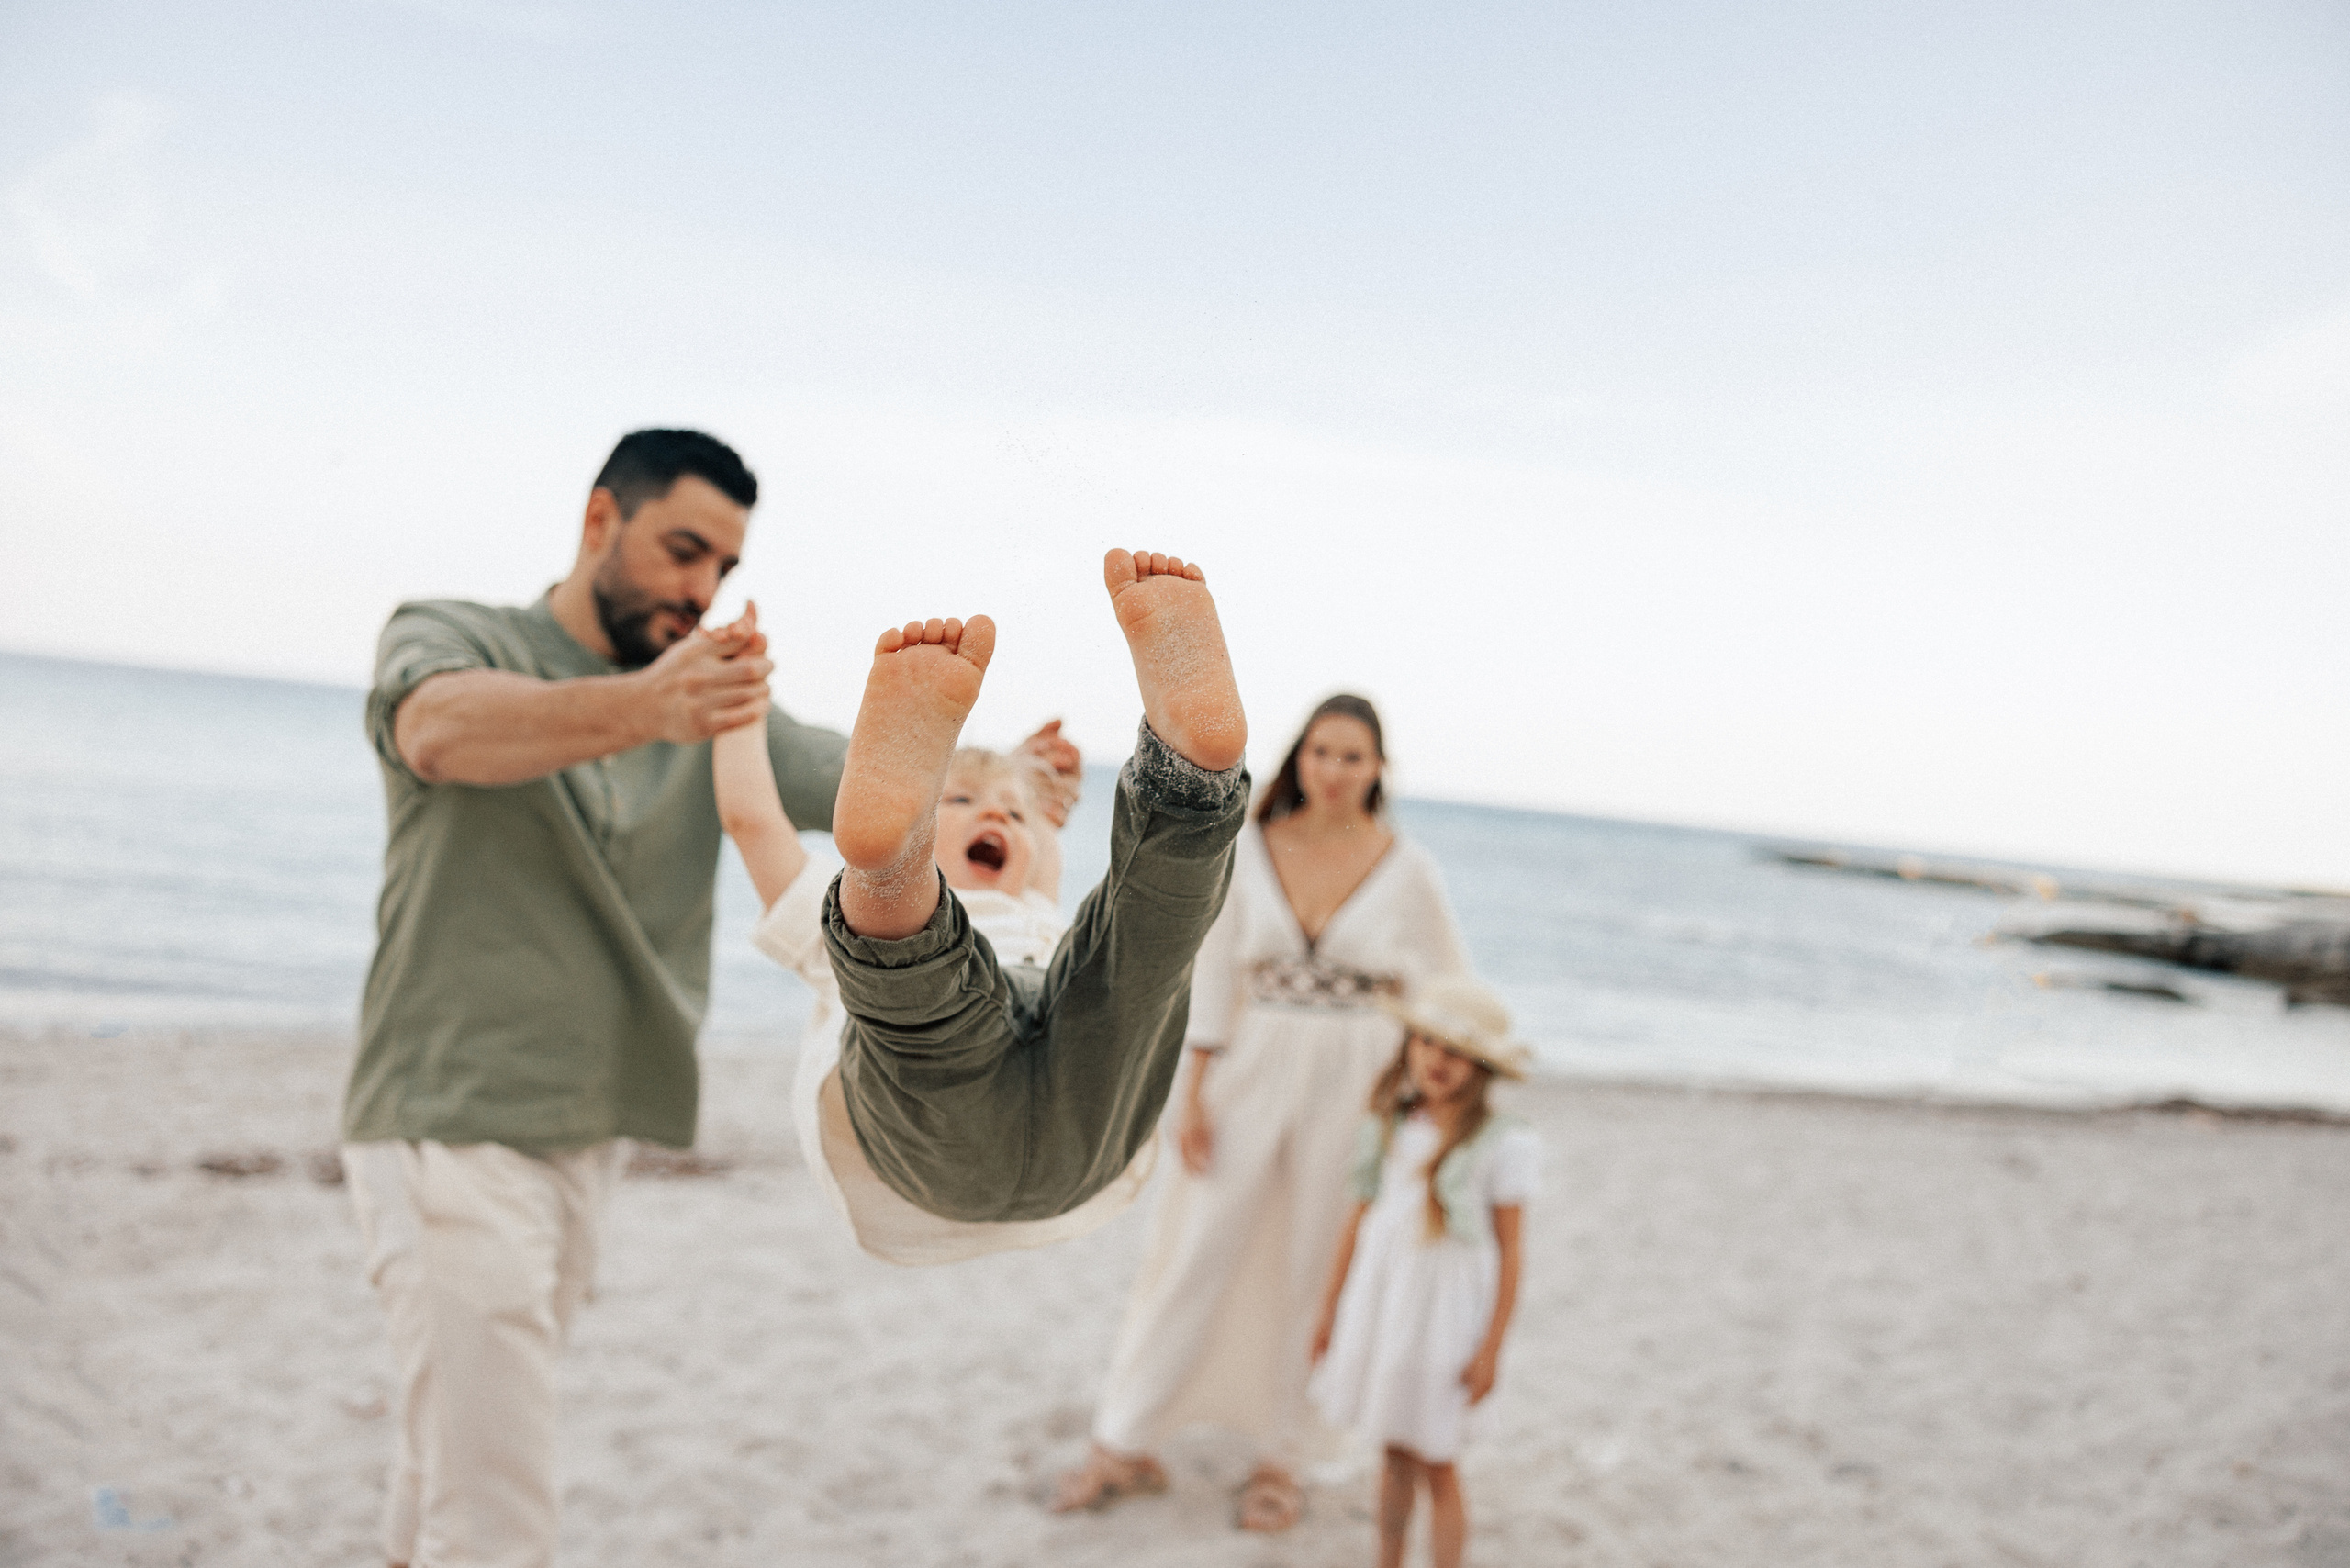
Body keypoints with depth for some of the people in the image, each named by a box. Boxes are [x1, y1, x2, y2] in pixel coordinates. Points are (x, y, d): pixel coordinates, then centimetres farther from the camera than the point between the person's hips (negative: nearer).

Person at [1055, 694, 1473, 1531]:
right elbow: (1214, 977, 1)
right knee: (1196, 1251, 5)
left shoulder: (1408, 870, -6)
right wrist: (1193, 1093, -2)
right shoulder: (1250, 849, -2)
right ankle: (1122, 1445, 20)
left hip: (1353, 1086, -1)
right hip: (1251, 1075, 1)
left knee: (1314, 1269, 9)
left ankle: (1279, 1457, 28)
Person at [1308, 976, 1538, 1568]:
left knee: (1437, 1467, 4)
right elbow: (1359, 1222, 10)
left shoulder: (1499, 1143, -11)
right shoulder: (1389, 1130, 3)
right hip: (1379, 1301, 4)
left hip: (1446, 1311, -4)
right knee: (1395, 1453, 16)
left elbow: (1510, 1250, -9)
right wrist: (1330, 1311, 13)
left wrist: (1491, 1347, -9)